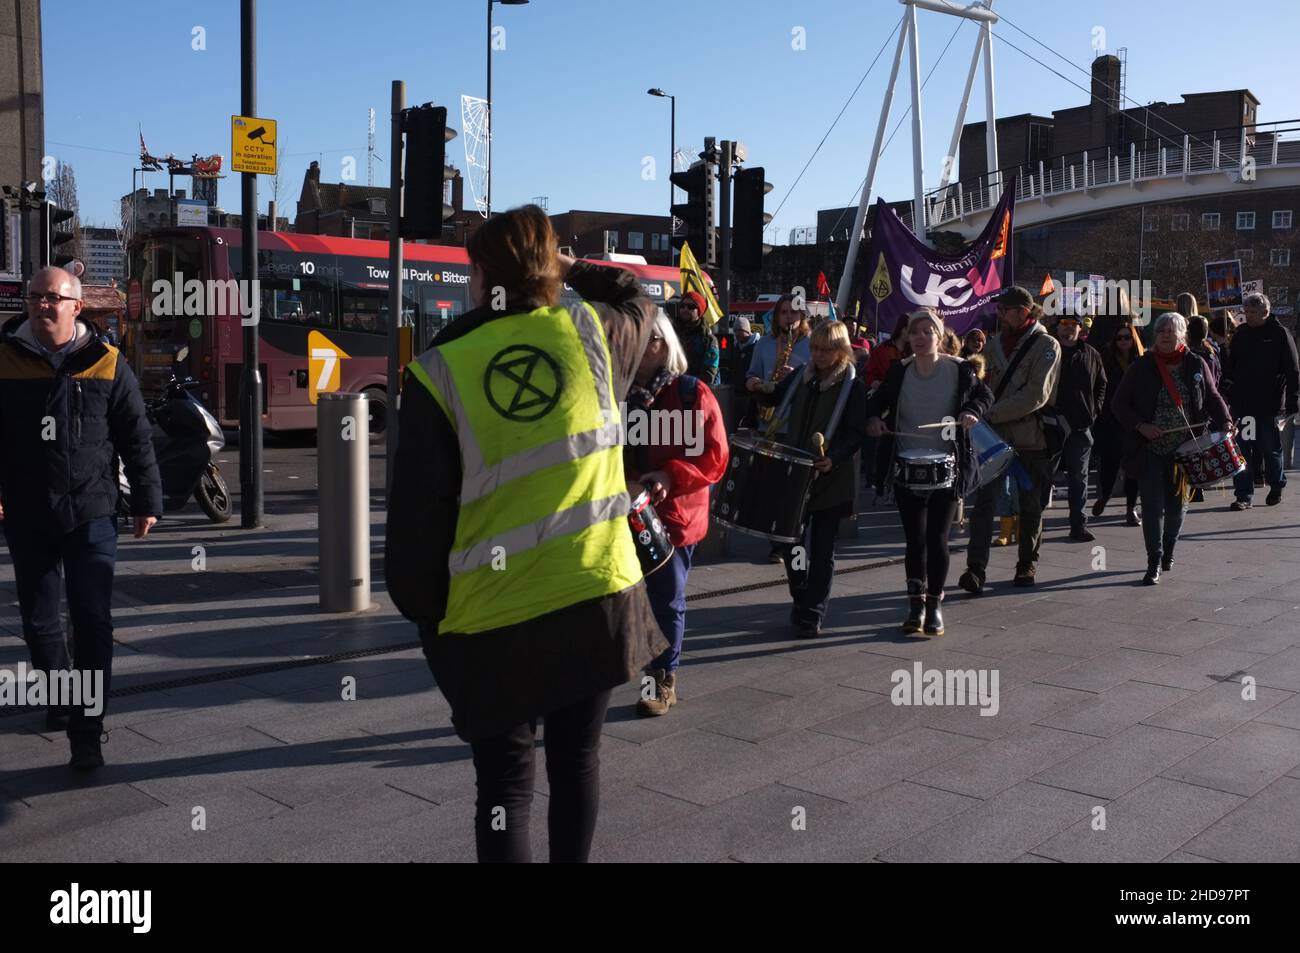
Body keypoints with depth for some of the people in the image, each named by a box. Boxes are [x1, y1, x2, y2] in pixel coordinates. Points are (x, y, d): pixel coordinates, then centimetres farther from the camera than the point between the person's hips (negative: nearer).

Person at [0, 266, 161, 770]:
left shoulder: (107, 364, 1)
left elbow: (137, 439, 4)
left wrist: (147, 502, 3)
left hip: (91, 515, -2)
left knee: (93, 622, -5)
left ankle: (86, 731, 0)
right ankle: (59, 696, 36)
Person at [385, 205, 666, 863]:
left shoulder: (439, 372, -9)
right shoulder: (589, 331, -1)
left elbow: (417, 512, -5)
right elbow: (640, 303, 25)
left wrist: (419, 606, 8)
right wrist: (570, 267, 32)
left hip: (493, 619, -2)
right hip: (600, 594, 3)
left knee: (504, 784, 11)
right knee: (577, 757, 21)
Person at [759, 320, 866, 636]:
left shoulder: (852, 386, -5)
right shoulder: (800, 377, 10)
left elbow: (856, 434, -11)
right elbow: (773, 398, 24)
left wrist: (834, 458, -26)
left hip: (830, 480, -5)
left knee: (822, 550, 1)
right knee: (790, 540, 8)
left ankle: (812, 614, 7)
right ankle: (801, 601, 26)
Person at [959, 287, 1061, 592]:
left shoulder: (1046, 345, -7)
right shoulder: (995, 343, 9)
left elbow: (1036, 395, -17)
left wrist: (992, 413, -20)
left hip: (1029, 439, -3)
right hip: (993, 435, 3)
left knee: (1030, 504, 11)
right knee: (984, 501, -7)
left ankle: (1028, 561, 27)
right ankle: (976, 567, -8)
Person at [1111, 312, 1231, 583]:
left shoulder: (1196, 365, 2)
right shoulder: (1142, 367, -2)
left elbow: (1212, 398, 12)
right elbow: (1119, 404, 1)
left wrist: (1223, 421, -6)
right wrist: (1140, 426, -13)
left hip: (1184, 449, 2)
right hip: (1150, 449, -2)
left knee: (1177, 504, 12)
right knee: (1153, 504, -8)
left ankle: (1168, 551, 34)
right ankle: (1154, 562, -2)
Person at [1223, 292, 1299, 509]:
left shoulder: (1280, 334, -4)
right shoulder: (1241, 333, 8)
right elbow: (1231, 365, 16)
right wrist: (1226, 386, 6)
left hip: (1270, 403, -3)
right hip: (1242, 402, 3)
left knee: (1271, 449, 10)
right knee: (1242, 451, 0)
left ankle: (1277, 486, 32)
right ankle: (1244, 495, 4)